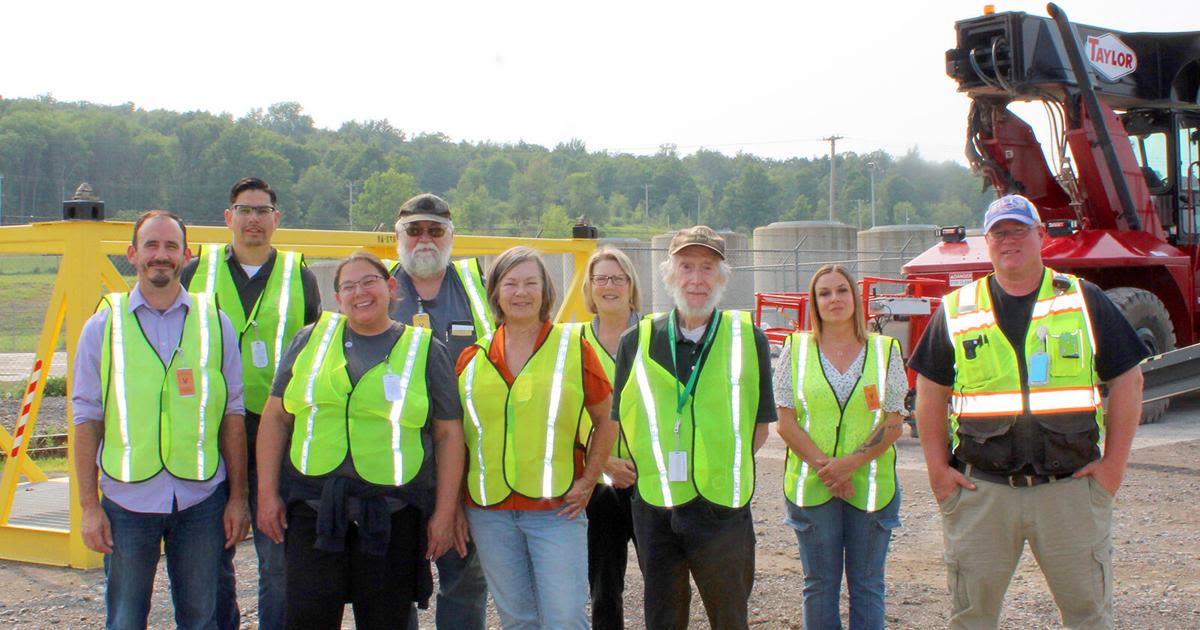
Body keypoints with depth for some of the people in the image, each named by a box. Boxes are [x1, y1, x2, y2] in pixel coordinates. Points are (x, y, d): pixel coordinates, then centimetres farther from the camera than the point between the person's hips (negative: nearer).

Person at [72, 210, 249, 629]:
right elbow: (87, 419, 2)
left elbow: (232, 414, 5)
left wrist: (238, 497, 2)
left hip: (201, 500, 1)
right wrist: (89, 506, -3)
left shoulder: (214, 323, 4)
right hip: (128, 500, -1)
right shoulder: (104, 326, 3)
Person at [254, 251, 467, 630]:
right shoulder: (311, 340, 11)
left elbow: (448, 434, 5)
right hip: (314, 510, 1)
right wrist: (267, 493, 5)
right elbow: (276, 417, 13)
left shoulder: (425, 350, 6)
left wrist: (445, 512, -1)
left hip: (392, 517, -1)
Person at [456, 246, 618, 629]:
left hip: (556, 509, -3)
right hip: (489, 511, 3)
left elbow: (607, 419, 7)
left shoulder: (573, 346, 1)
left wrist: (587, 481, -1)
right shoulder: (473, 358, 8)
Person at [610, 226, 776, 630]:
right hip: (655, 507, 1)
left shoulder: (748, 339, 3)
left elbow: (760, 425, 7)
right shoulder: (638, 342, 5)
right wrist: (652, 469, 0)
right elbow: (622, 422, 11)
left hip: (722, 506, -1)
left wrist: (723, 469, -3)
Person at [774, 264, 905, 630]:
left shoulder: (885, 351, 5)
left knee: (866, 585, 6)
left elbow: (893, 424, 0)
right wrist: (825, 467, -11)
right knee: (820, 585, 6)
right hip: (811, 486, 0)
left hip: (871, 486, 0)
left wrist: (851, 463, -14)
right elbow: (786, 422, 0)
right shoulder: (796, 350, 5)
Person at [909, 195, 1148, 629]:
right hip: (981, 491, 1)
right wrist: (938, 469, 1)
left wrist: (1114, 463, -1)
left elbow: (1127, 381, 6)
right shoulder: (957, 311, 7)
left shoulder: (1084, 301, 5)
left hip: (1071, 486, 0)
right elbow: (931, 391, 10)